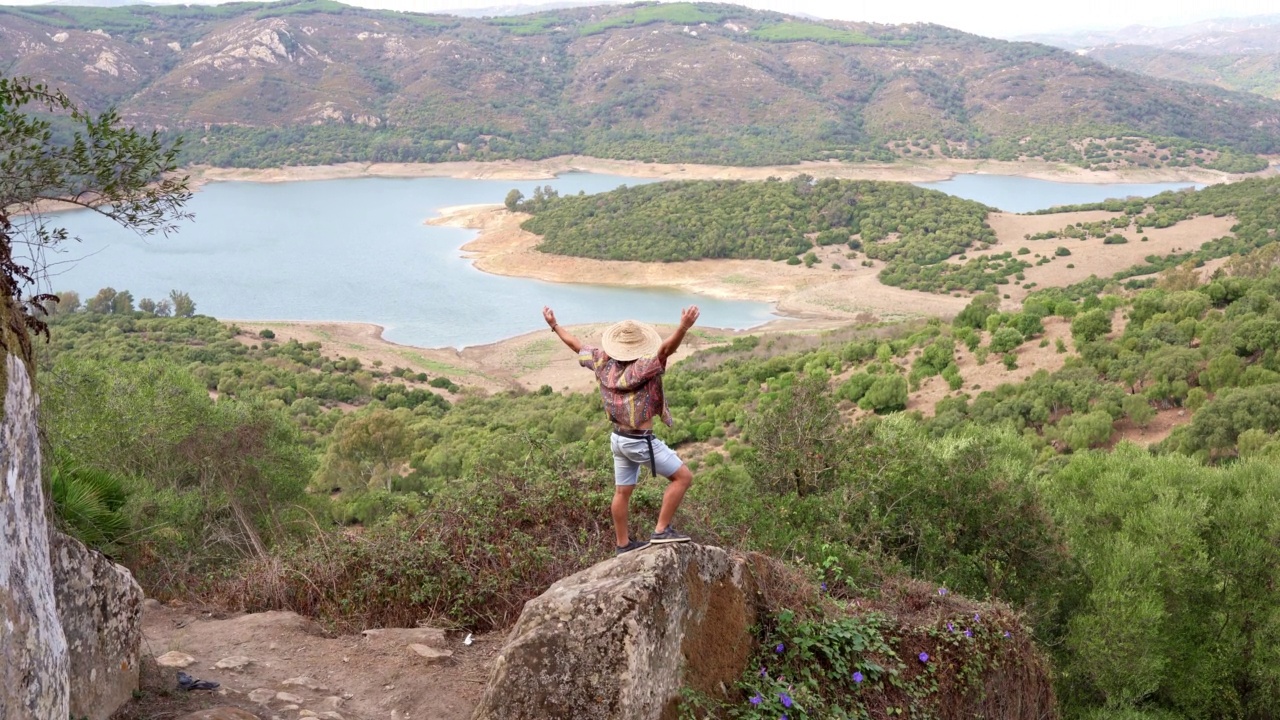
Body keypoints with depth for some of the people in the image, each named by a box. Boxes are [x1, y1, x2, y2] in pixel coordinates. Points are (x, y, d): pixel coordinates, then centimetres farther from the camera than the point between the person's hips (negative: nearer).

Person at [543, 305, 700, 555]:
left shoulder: (603, 362, -4)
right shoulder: (642, 367, -24)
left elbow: (575, 344, 9)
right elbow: (666, 349, -43)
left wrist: (554, 325, 23)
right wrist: (683, 327, -57)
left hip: (618, 438, 8)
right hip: (640, 442, -8)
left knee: (622, 492, 18)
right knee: (683, 476, 1)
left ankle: (623, 544, 30)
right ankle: (662, 531, -1)